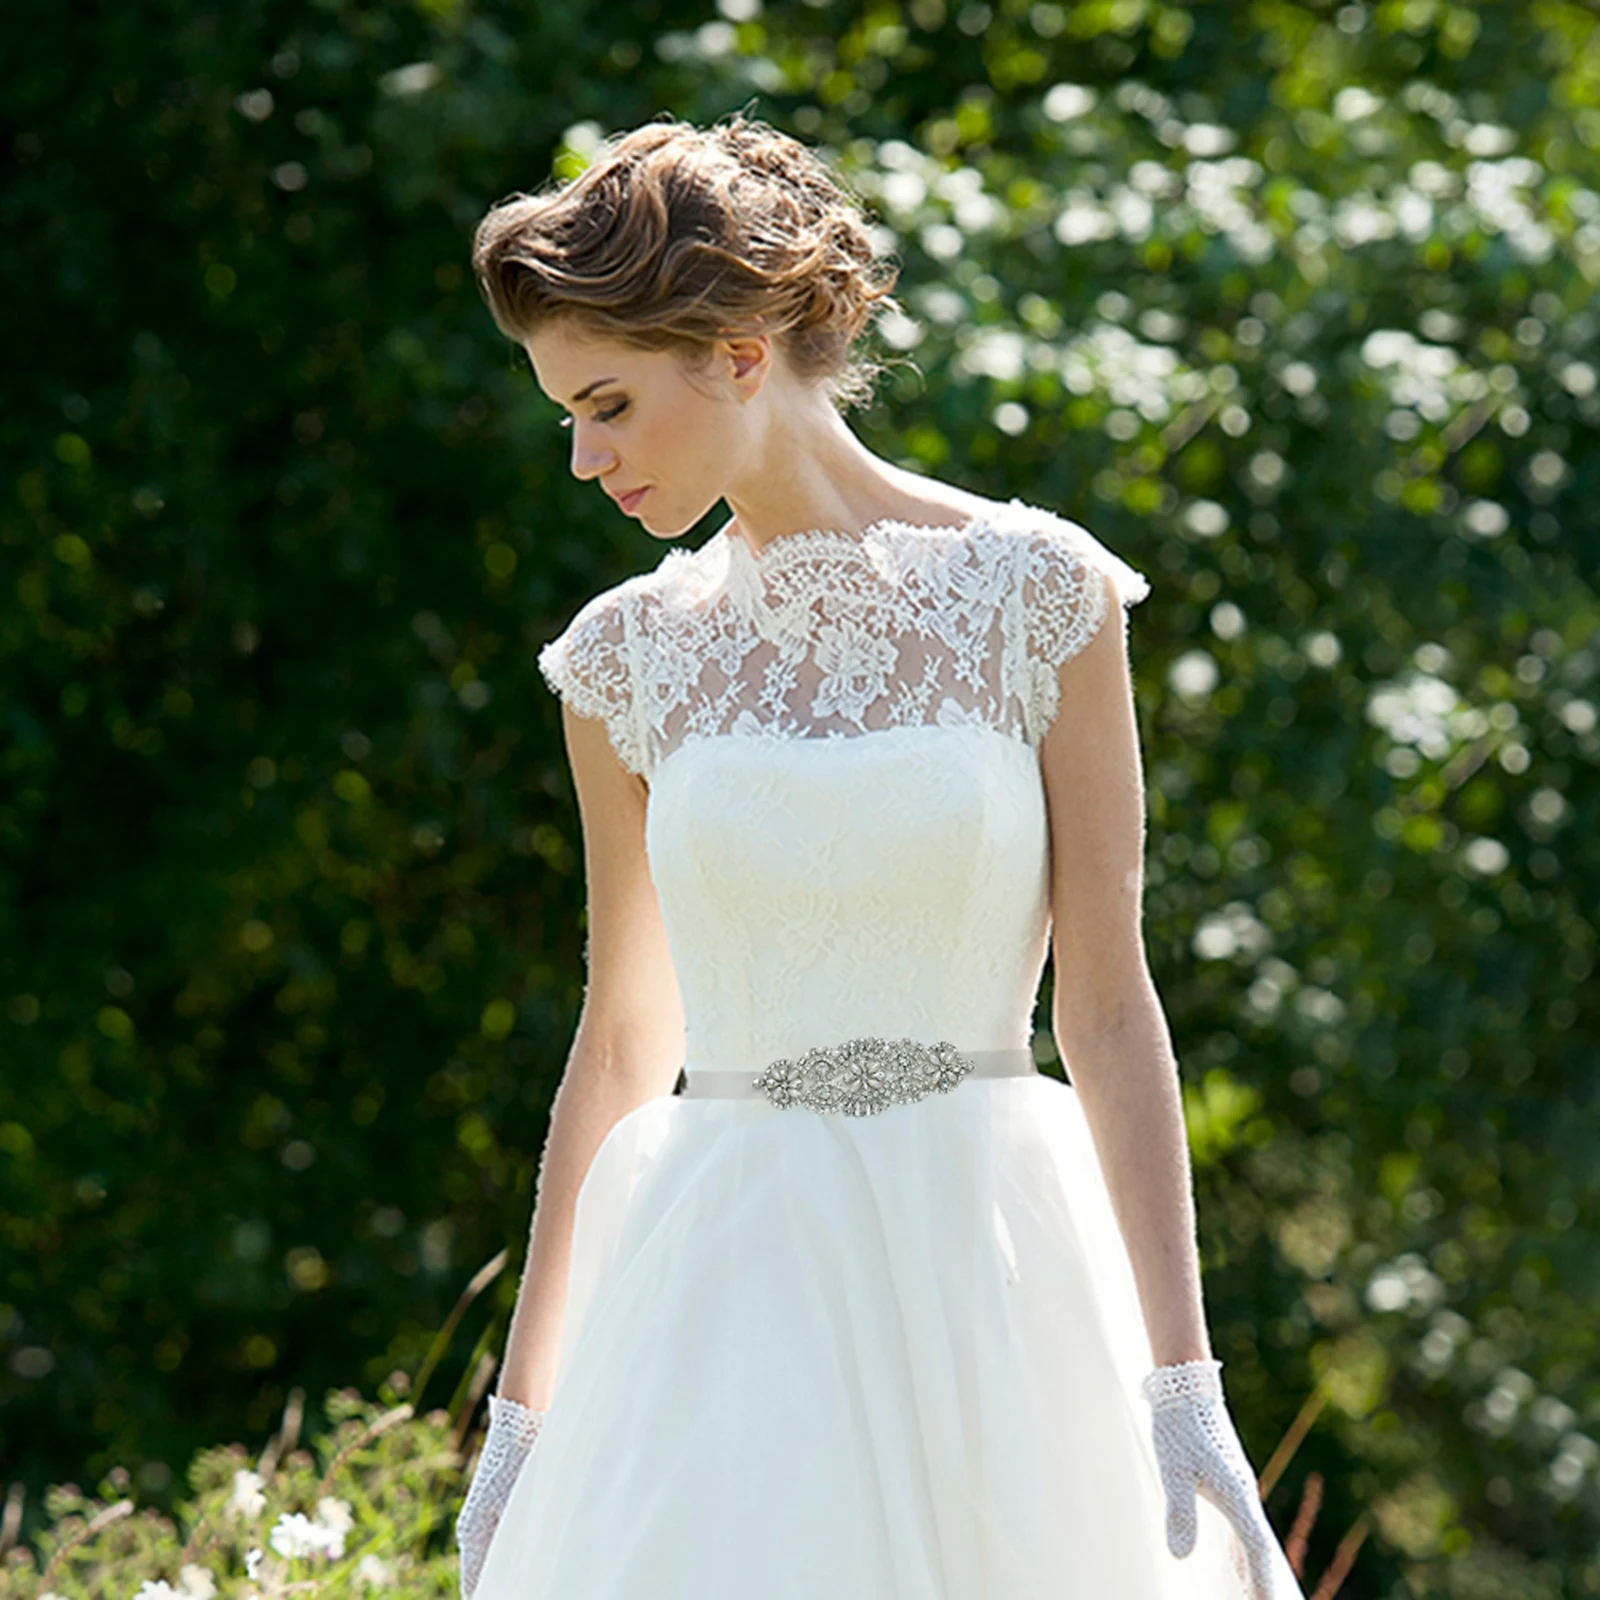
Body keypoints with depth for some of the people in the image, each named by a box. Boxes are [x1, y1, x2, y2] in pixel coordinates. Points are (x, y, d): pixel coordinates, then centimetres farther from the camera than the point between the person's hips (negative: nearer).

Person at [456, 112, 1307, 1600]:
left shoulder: (1036, 590, -2)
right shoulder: (628, 654, 7)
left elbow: (1110, 1007, -3)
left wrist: (1183, 1385, -8)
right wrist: (522, 1410, 14)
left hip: (984, 1275, -2)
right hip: (729, 1296, 2)